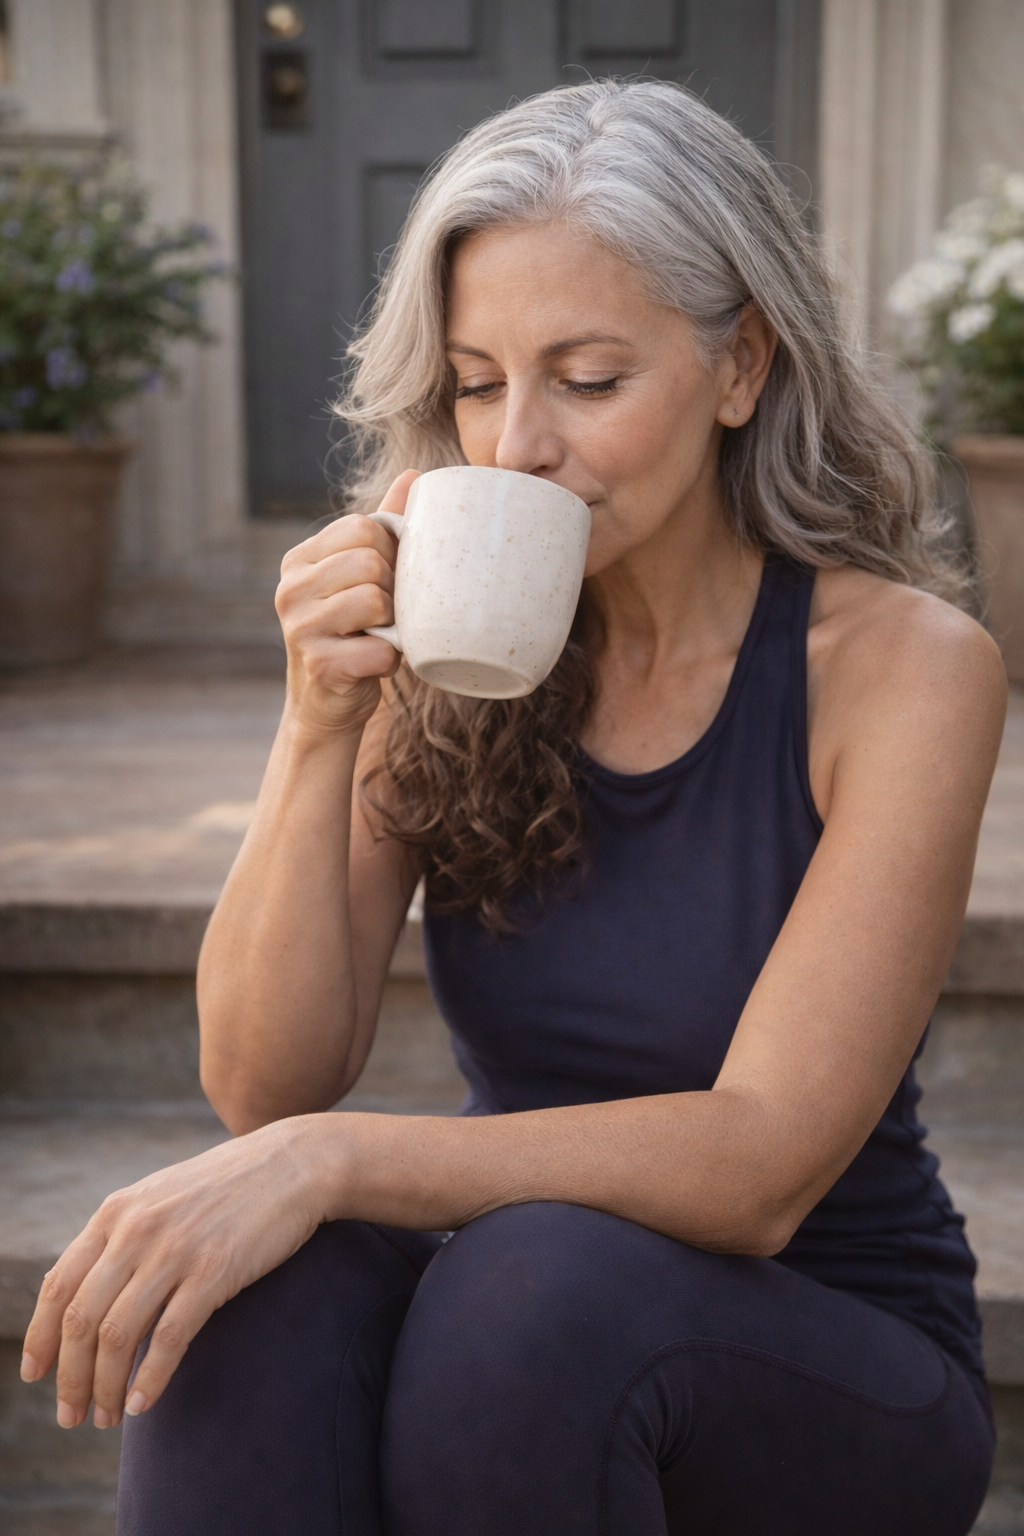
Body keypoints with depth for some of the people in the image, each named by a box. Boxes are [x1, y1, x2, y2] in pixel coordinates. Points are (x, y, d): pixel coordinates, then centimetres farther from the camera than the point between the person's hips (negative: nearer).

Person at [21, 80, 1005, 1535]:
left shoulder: (902, 662, -14)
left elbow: (759, 1168, -22)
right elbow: (264, 1086, -9)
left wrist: (325, 1158, -31)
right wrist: (320, 731, -22)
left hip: (833, 1368, -1)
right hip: (517, 1313, 2)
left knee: (536, 1282, -33)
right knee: (266, 1290, -31)